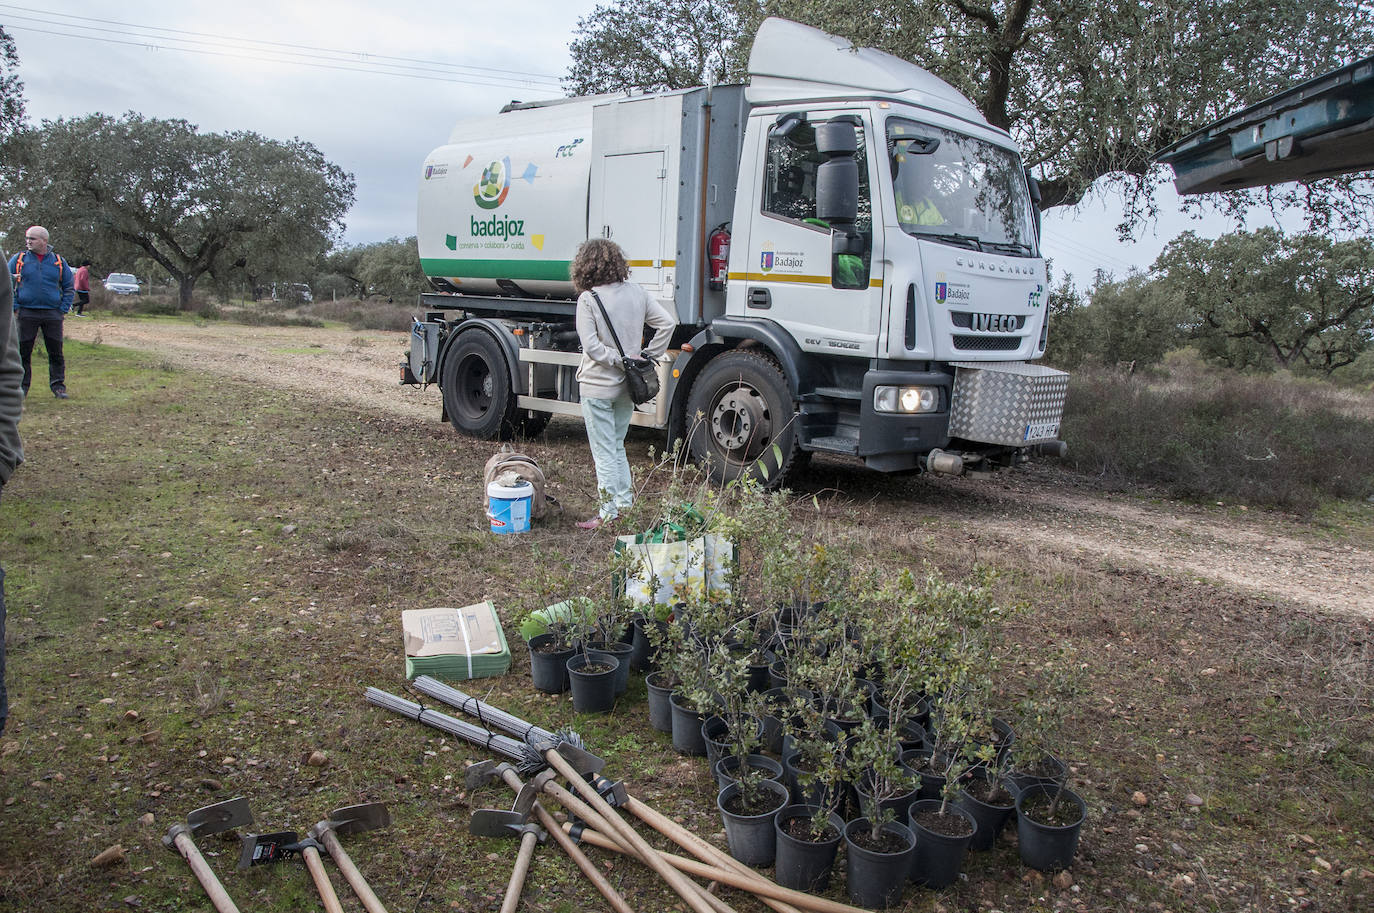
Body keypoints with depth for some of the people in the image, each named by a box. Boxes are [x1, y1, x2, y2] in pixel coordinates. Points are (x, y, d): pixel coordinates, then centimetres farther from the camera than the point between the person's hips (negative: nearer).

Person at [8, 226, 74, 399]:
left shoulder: (59, 261, 8)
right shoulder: (18, 259, 5)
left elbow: (68, 287, 13)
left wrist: (63, 309, 3)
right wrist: (14, 307, -3)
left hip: (52, 314, 0)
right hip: (26, 313, 0)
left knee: (56, 352, 2)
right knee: (23, 352, 2)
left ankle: (58, 385, 10)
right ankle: (21, 386, 10)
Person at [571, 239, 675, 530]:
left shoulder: (588, 299, -14)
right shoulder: (636, 292, 2)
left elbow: (592, 347, -20)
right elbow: (667, 322, 2)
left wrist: (623, 360, -13)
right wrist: (649, 355, 4)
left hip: (598, 387, -6)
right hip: (627, 386, 6)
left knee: (603, 451, 2)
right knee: (617, 446, 21)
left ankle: (609, 513, 7)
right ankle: (626, 503, 24)